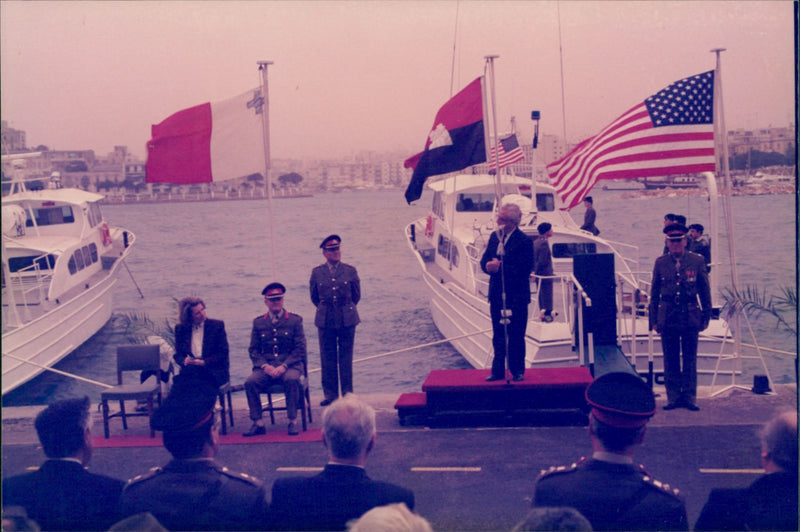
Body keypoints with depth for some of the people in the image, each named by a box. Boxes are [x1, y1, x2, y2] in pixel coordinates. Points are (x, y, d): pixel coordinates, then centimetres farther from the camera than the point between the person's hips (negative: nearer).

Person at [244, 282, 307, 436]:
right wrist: (265, 366, -10)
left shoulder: (295, 320, 7)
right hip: (266, 366, 2)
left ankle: (293, 422, -25)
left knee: (291, 379, -35)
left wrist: (284, 366, -14)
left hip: (289, 365, -2)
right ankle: (258, 423, -19)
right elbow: (253, 350, 10)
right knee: (250, 382, -26)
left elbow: (300, 349, 0)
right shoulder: (258, 322, 13)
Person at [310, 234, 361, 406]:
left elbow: (357, 295, 11)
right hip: (325, 321, 1)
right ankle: (330, 394, 11)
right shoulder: (317, 272, 3)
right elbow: (314, 297, 13)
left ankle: (348, 394, 9)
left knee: (346, 358, 2)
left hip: (347, 320, -1)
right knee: (327, 358, 3)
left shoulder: (350, 271, 2)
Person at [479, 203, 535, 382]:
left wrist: (501, 267, -22)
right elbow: (484, 260, 11)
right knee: (498, 335, 12)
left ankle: (517, 371, 14)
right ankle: (498, 371, 19)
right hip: (497, 295, 6)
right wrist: (488, 265, -13)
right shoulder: (494, 237, 9)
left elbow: (525, 268, -18)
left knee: (516, 336, 3)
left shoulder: (524, 241, -12)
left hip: (516, 297, -6)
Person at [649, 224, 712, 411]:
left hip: (691, 316, -1)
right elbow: (654, 293, 9)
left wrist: (706, 317, 5)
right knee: (670, 359, 5)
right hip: (667, 316, 1)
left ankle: (689, 397, 11)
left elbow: (705, 292, 7)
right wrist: (654, 319, 5)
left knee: (690, 359, 4)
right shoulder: (660, 262, 6)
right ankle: (673, 397, 12)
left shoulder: (697, 261, 3)